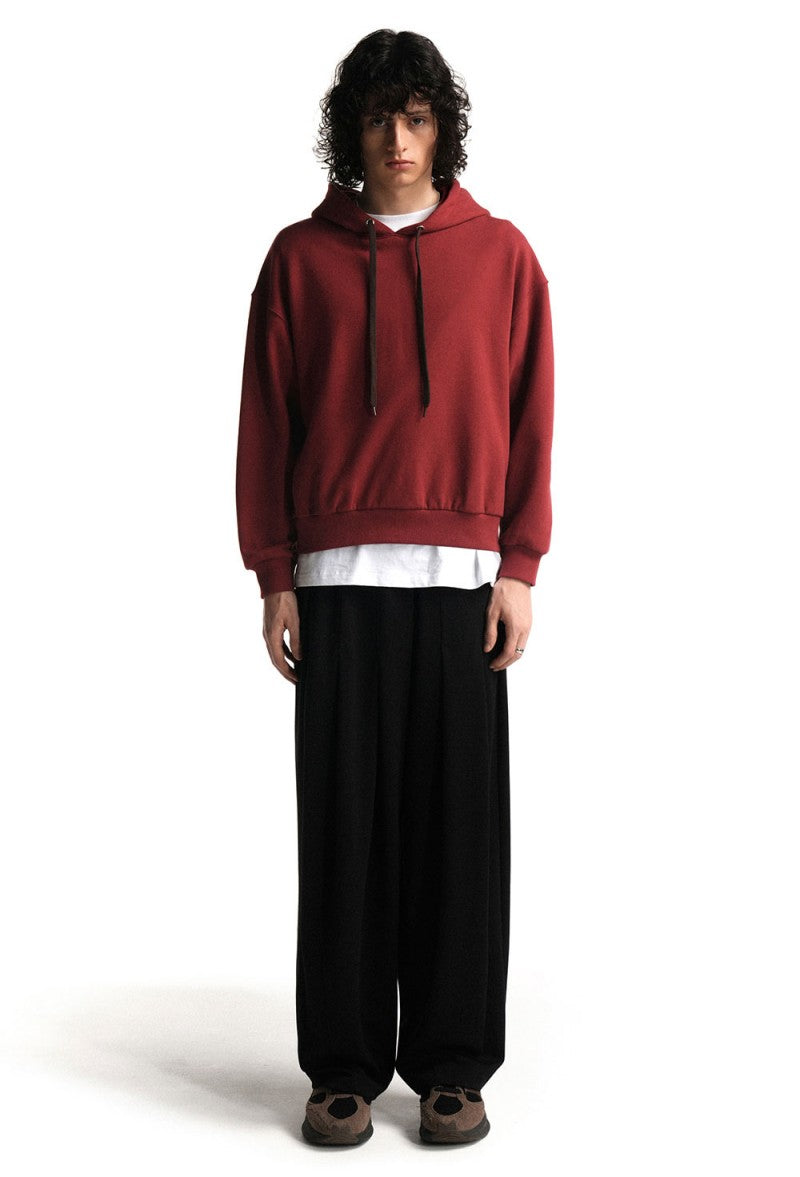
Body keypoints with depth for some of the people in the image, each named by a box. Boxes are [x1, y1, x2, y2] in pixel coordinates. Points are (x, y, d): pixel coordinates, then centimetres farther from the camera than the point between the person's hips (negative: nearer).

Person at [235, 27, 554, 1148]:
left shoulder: (500, 254, 8)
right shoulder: (302, 256, 8)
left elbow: (529, 417, 6)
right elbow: (266, 420, 7)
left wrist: (519, 567, -1)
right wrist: (275, 577, 1)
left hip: (463, 577, 0)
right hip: (338, 577, 0)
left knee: (459, 824, 2)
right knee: (345, 824, 1)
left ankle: (452, 1065, 13)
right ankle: (345, 1066, 12)